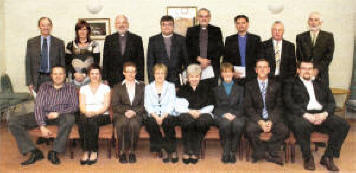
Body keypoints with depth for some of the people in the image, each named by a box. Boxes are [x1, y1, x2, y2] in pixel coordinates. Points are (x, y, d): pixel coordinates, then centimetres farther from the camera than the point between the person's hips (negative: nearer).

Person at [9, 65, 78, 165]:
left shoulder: (70, 88, 7)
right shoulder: (45, 86, 9)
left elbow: (74, 107, -2)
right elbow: (38, 106, -1)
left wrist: (58, 113, -19)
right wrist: (42, 126, -15)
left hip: (61, 116, -2)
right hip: (43, 115, 3)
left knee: (70, 118, -38)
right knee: (13, 121, -16)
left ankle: (54, 152, -26)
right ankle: (34, 152, -17)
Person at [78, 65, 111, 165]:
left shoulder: (106, 88, 13)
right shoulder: (83, 89, 19)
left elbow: (106, 106, 0)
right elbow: (82, 106, 7)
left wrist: (95, 112, -17)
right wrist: (87, 112, -15)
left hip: (102, 116, -1)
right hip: (87, 115, 2)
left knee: (92, 121, -35)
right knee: (83, 121, -34)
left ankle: (94, 152, -26)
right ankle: (85, 152, -28)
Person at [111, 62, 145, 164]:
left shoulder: (142, 87, 19)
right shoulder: (117, 87, 18)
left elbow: (144, 104, 7)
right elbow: (114, 105, 5)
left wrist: (134, 112, -11)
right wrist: (125, 111, -13)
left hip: (136, 115, 0)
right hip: (121, 115, 0)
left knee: (134, 123, -34)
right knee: (122, 123, -34)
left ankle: (132, 151, -21)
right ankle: (122, 152, -24)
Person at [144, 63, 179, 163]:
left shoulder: (171, 86, 14)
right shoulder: (148, 88, 16)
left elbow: (171, 104, 1)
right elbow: (147, 105, 4)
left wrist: (164, 116, -16)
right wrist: (155, 116, -15)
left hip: (168, 115, -1)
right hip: (153, 115, 1)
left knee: (167, 122, -34)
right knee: (151, 122, -33)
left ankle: (173, 150, -20)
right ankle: (163, 150, -20)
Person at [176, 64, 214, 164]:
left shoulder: (206, 88, 18)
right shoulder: (183, 89, 18)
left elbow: (210, 106, 10)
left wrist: (199, 112, -8)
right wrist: (190, 111, -11)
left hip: (203, 113, 0)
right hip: (187, 114, 0)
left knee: (202, 121, -36)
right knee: (188, 121, -37)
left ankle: (195, 153, -30)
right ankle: (186, 152, -30)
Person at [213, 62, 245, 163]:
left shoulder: (239, 89, 25)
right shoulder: (217, 89, 24)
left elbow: (241, 106, 11)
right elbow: (215, 106, 10)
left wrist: (234, 115, -10)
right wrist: (224, 114, -11)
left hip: (236, 115, 1)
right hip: (221, 115, 0)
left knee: (238, 124, -37)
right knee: (226, 123, -38)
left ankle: (233, 151, -20)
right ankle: (226, 151, -22)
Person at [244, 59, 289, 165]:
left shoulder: (276, 85, 11)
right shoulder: (249, 85, 7)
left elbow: (279, 106, 4)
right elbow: (248, 107, -1)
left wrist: (271, 121, -14)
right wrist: (260, 121, -16)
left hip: (273, 118, 1)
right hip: (256, 118, -1)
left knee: (284, 130, -27)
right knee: (250, 129, -32)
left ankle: (272, 153, -1)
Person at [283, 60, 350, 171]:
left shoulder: (321, 85, 25)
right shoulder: (291, 84, 12)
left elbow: (331, 102, 15)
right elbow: (289, 104, -3)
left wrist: (325, 114, -8)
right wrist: (306, 115, -17)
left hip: (322, 114, 4)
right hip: (301, 115, -4)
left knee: (343, 125, -20)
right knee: (301, 126, -38)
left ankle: (328, 157, -7)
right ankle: (308, 158, -13)